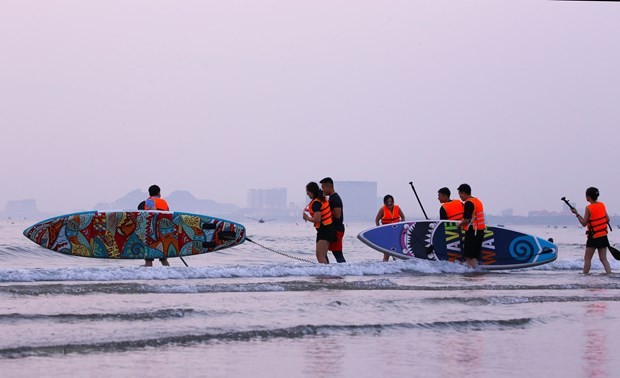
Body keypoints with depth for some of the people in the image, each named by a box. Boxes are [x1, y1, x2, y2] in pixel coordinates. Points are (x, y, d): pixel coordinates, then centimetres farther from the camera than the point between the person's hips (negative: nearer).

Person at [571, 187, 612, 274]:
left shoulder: (588, 208, -13)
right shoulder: (602, 205, 3)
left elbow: (584, 223, -10)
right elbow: (607, 219, 7)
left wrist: (576, 214, -3)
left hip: (593, 237, -5)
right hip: (603, 236, 5)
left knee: (587, 259, 5)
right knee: (603, 259, 7)